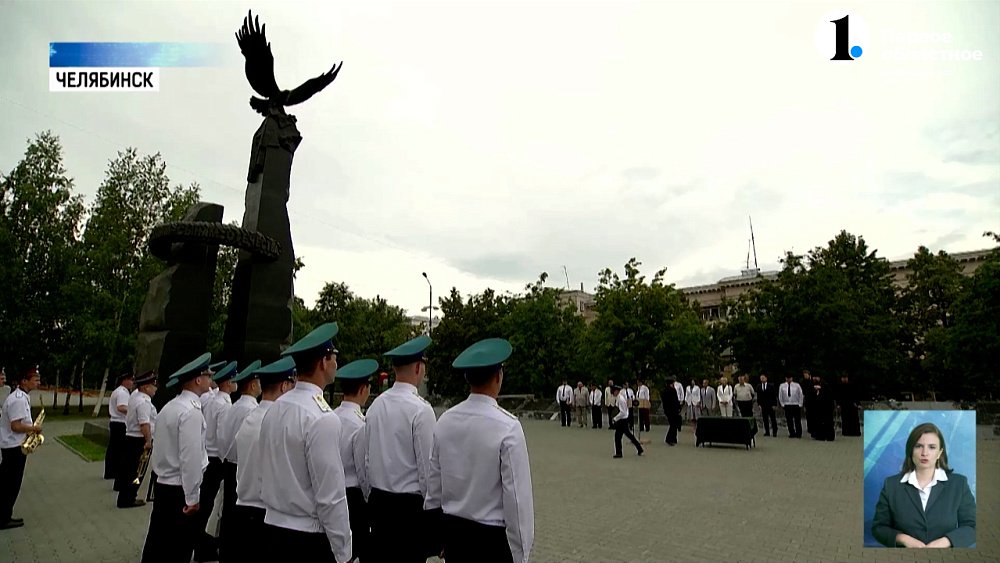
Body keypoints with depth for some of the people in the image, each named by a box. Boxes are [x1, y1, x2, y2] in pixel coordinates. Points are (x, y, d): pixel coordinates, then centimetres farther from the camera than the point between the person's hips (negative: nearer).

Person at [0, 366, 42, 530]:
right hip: (15, 447, -10)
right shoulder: (19, 400, -22)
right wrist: (34, 428, -12)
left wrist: (30, 428, 7)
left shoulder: (21, 397, 10)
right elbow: (16, 426, -25)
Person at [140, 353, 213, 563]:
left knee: (157, 542, 18)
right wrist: (193, 497, -16)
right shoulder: (191, 411, -21)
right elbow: (190, 458, -23)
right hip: (179, 490, -8)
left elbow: (161, 446, 13)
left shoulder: (170, 406, 7)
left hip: (162, 485, 8)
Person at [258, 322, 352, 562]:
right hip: (308, 540, -7)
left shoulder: (274, 409, 3)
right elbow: (331, 496, -20)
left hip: (273, 529, 8)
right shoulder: (322, 418, -21)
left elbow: (266, 473, 10)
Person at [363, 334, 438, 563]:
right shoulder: (420, 409, -17)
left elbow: (368, 457, 9)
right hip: (410, 503, -7)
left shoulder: (376, 405, 3)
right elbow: (428, 467, -15)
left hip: (378, 500, 7)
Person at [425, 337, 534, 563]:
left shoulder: (445, 421, -3)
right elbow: (517, 495, -17)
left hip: (452, 530, 6)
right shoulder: (507, 427, -19)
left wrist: (437, 536, 17)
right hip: (492, 536, -5)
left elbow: (434, 484, 5)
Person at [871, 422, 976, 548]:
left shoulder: (959, 483, -2)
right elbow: (878, 527, -1)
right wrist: (903, 538, -18)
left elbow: (971, 527, -3)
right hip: (905, 546, 0)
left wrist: (944, 542, -18)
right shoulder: (891, 484, -5)